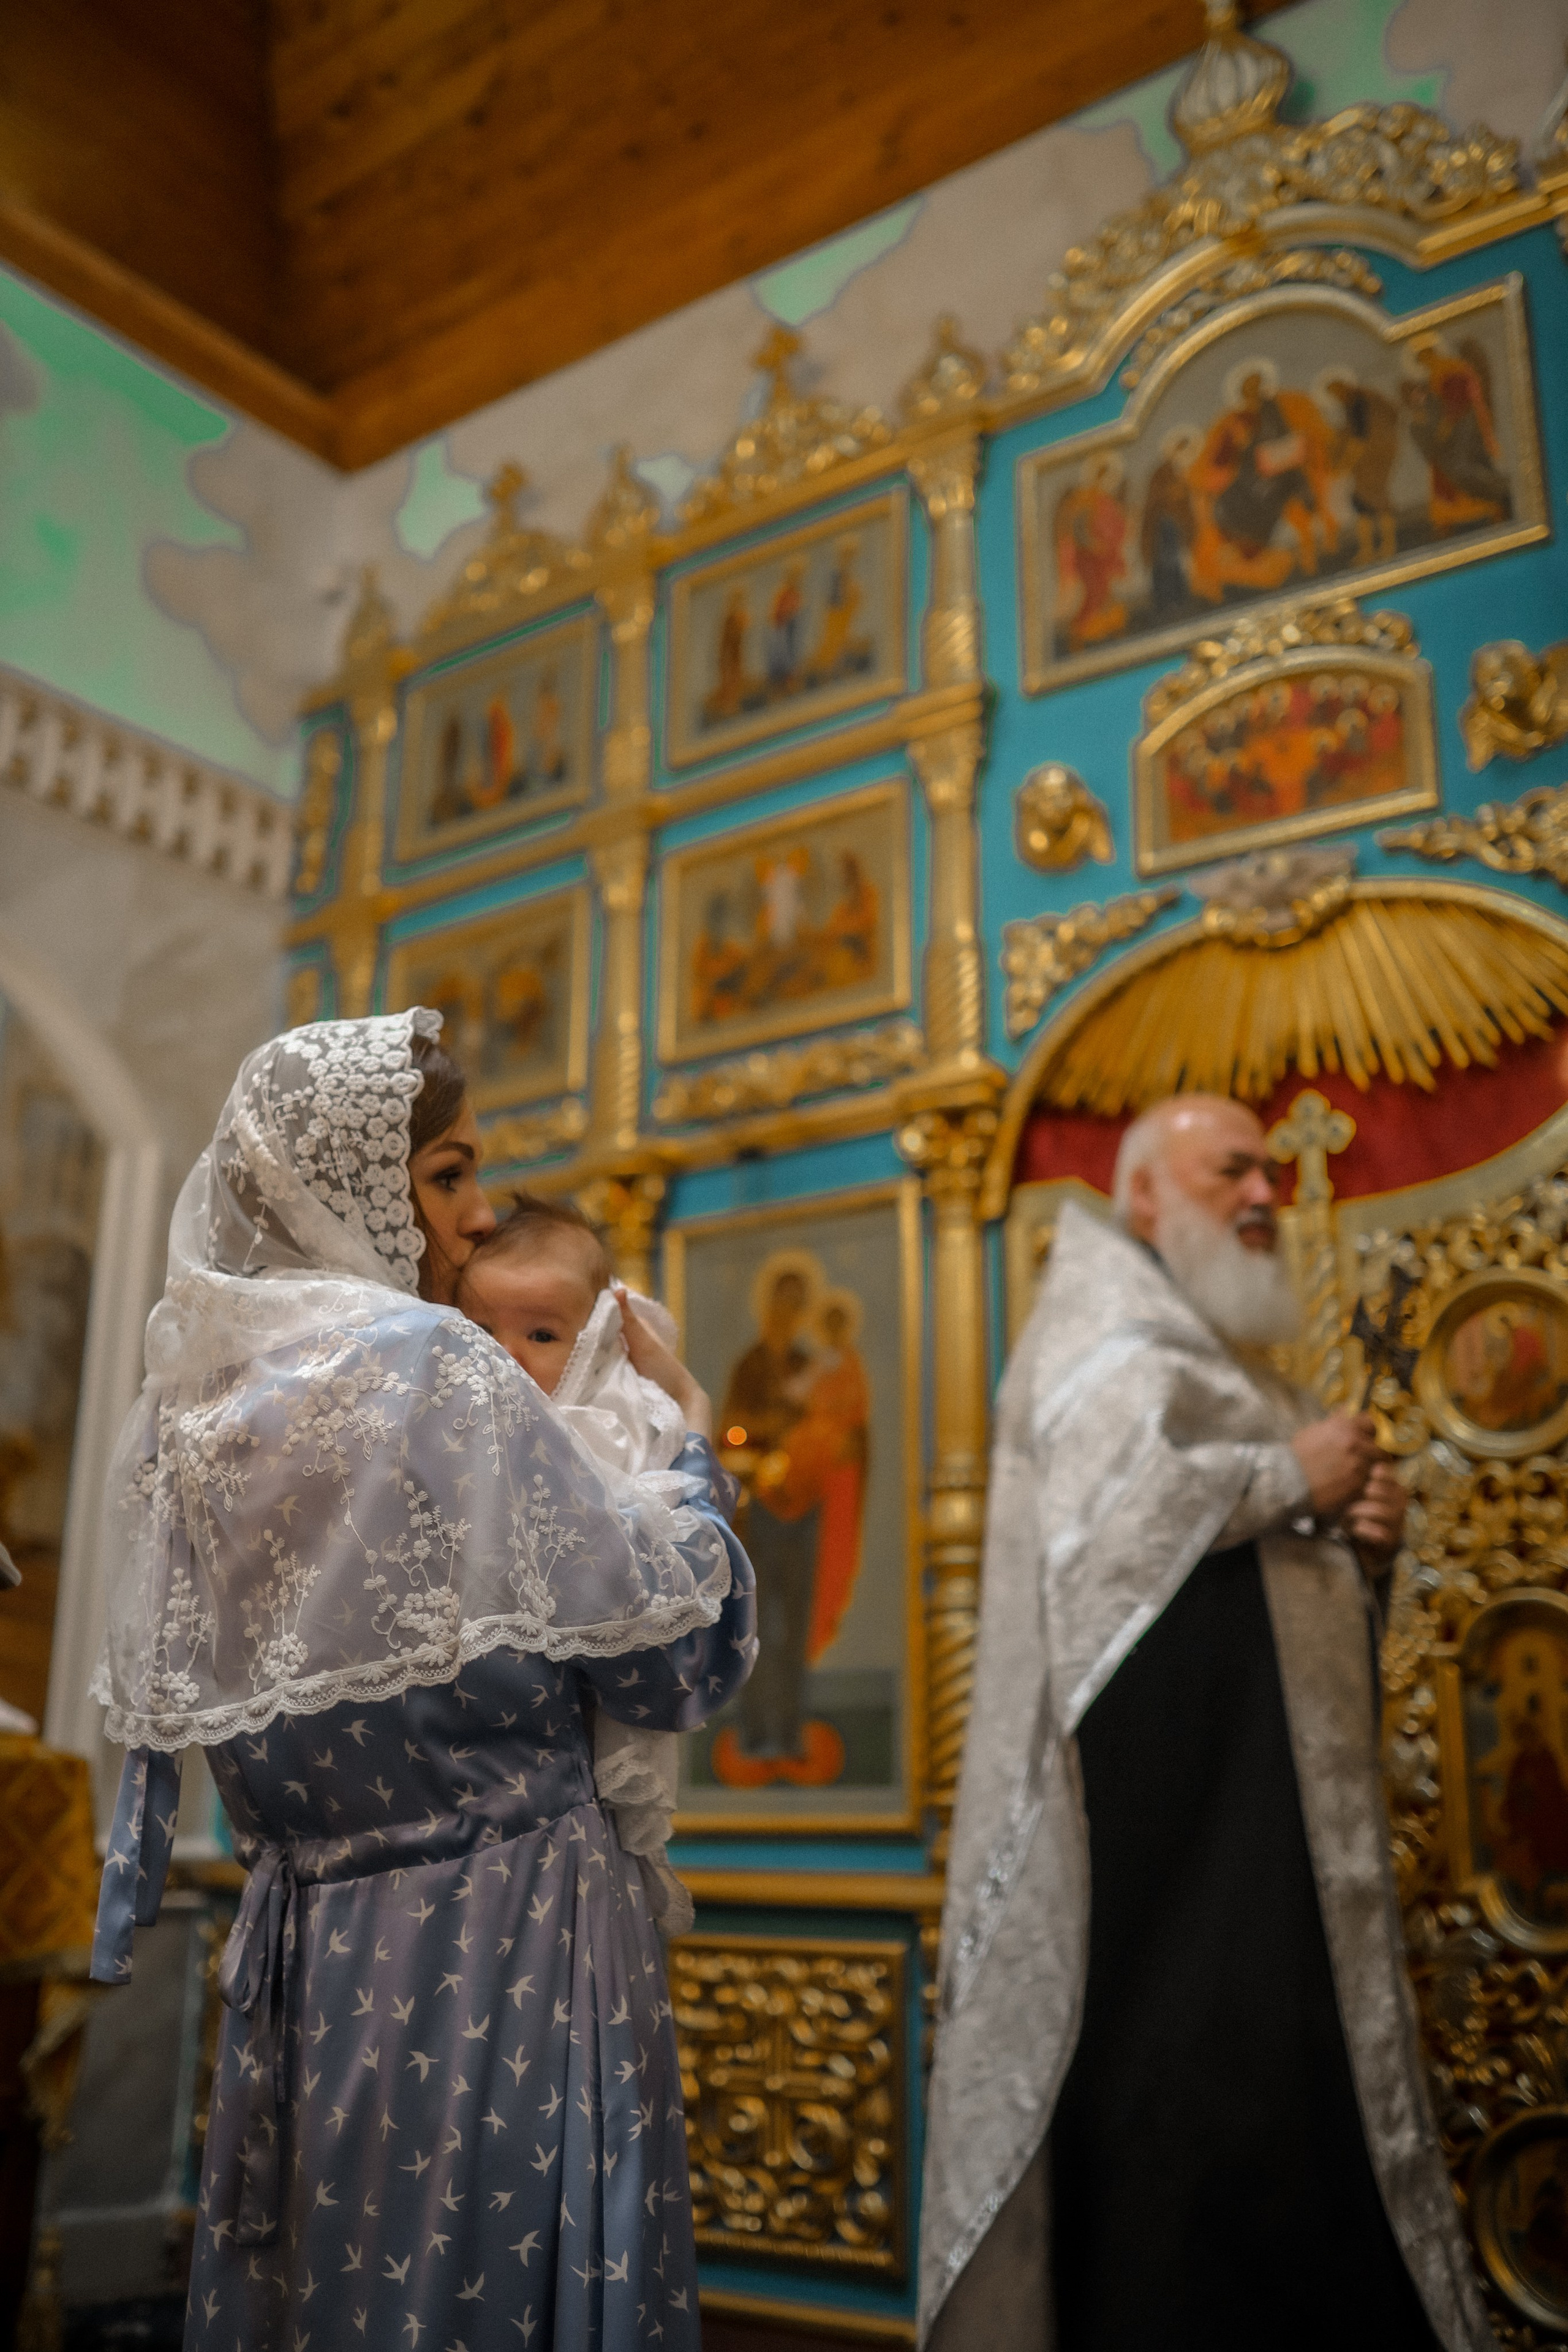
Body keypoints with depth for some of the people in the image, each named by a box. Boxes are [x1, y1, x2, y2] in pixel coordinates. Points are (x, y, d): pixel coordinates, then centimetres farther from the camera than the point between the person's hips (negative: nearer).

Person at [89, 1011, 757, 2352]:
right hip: (492, 1942, -7)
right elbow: (674, 1651, -12)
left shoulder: (196, 1403, 4)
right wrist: (696, 1463, 2)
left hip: (300, 1949, 7)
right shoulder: (432, 1366, -17)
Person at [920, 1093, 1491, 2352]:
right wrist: (1293, 1480, -13)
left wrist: (1362, 1527, 6)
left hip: (1266, 1798, 9)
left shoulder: (1233, 1357, 25)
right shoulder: (1107, 1327, -3)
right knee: (1181, 2084, -10)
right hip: (1162, 1782, -9)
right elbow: (1102, 1499, -23)